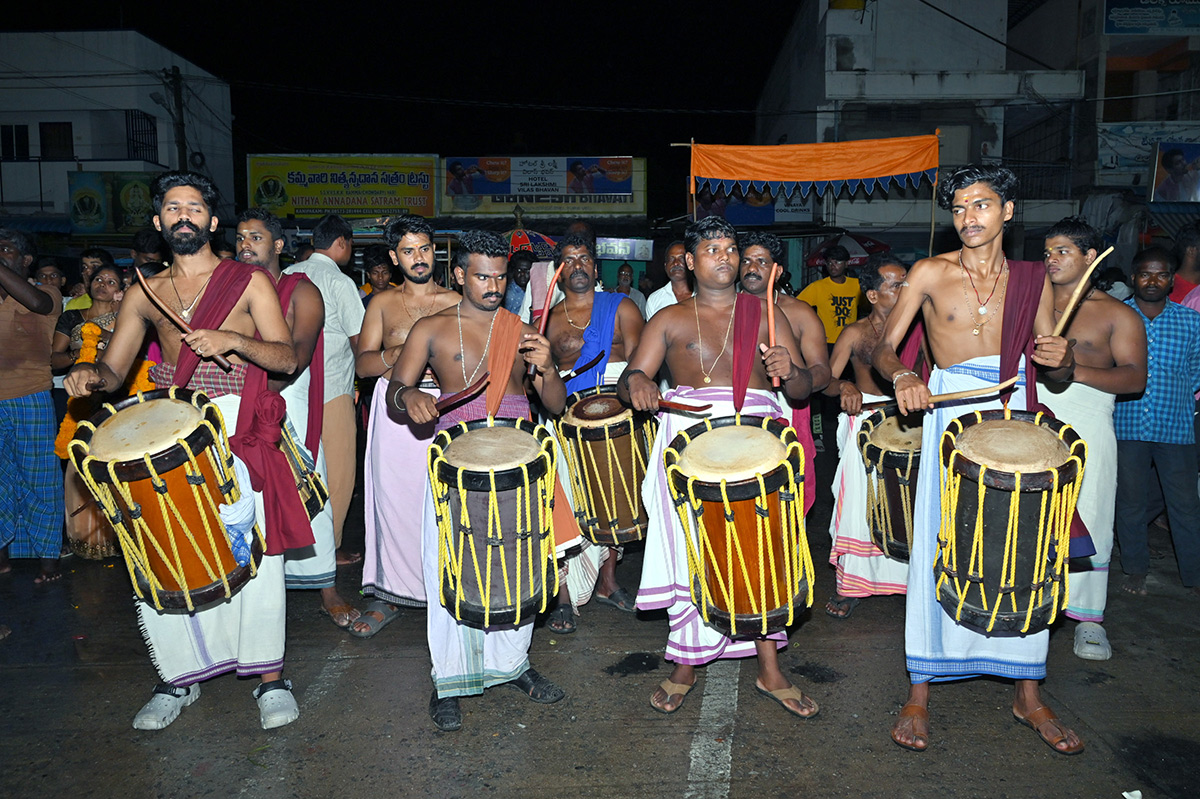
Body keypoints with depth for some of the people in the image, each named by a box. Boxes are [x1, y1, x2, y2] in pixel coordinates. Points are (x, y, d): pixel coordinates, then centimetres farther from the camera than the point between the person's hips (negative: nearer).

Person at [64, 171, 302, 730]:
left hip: (239, 429, -3)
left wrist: (234, 340, -18)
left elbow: (287, 359, -2)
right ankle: (179, 677, 15)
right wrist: (88, 375, -7)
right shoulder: (143, 294, 16)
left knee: (254, 552, -9)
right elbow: (114, 370, 15)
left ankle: (269, 676, 6)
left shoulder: (250, 283, 6)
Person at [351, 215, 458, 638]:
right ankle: (390, 593, 16)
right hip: (393, 410, 1)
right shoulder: (382, 303, 12)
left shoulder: (455, 302, 8)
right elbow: (363, 364, 5)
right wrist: (396, 354, -13)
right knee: (393, 499, 2)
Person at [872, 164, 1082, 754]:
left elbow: (1058, 375, 15)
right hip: (950, 414, -2)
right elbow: (883, 348, 0)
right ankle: (919, 692, 9)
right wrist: (902, 376, -21)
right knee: (937, 549, -4)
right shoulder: (931, 272, 4)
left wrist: (1061, 358, -8)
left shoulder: (1033, 281, 12)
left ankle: (1027, 694, 20)